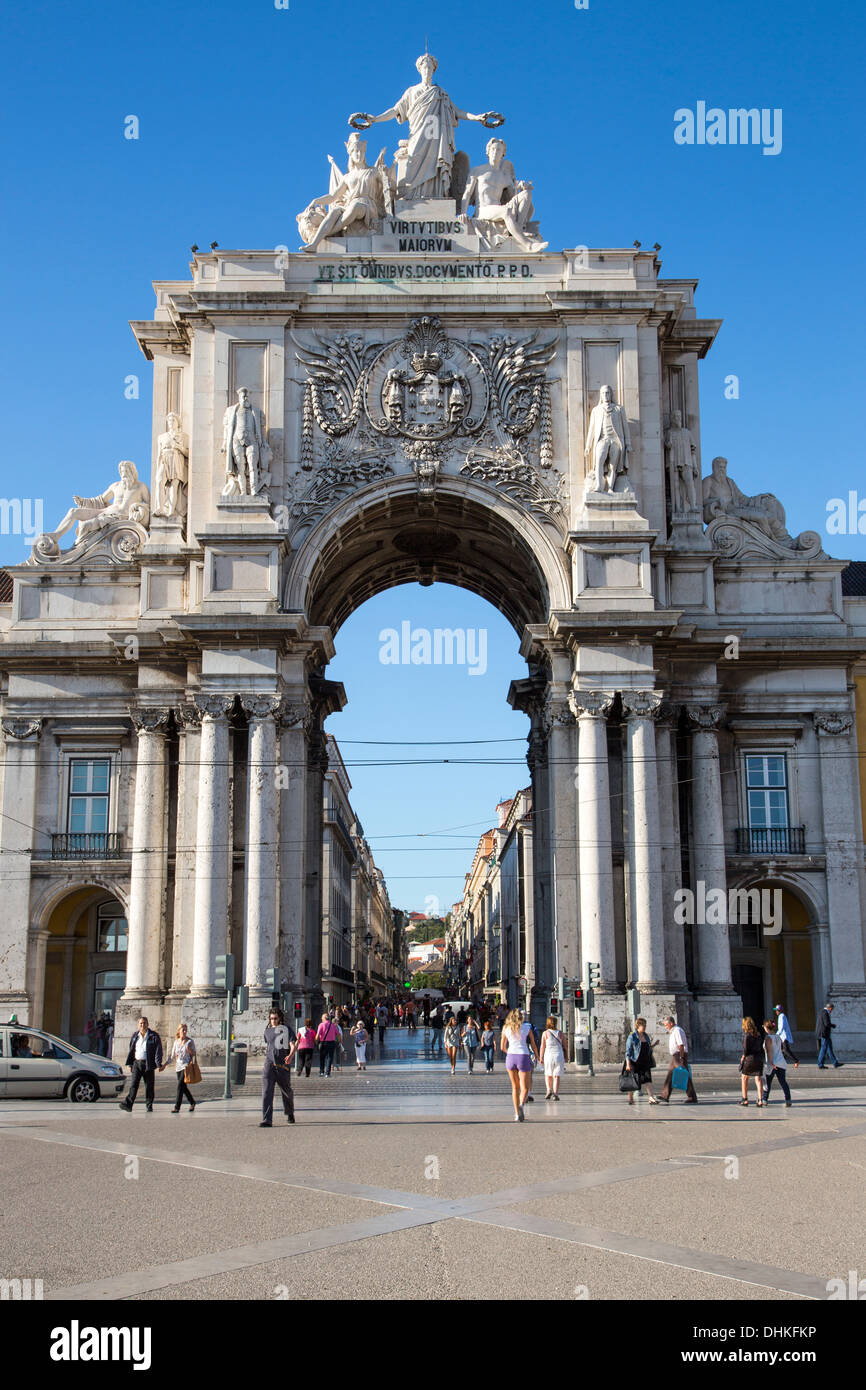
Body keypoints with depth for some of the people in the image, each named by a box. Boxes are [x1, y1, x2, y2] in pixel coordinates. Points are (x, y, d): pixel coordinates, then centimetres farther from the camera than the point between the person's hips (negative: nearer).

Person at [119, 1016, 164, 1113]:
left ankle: (149, 1106, 11)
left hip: (148, 1065, -2)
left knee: (149, 1087, 3)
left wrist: (159, 1064, -13)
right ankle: (128, 1104, -17)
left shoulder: (154, 1036, -1)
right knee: (133, 1084, -9)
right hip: (137, 1064, 2)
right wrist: (130, 1064, 9)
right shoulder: (135, 1036, 12)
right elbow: (131, 1050, 15)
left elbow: (158, 1051, -5)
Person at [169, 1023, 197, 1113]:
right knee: (183, 1086, 10)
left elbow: (194, 1054, 2)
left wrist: (189, 1050, -19)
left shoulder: (190, 1041, -2)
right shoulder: (176, 1042, 10)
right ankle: (192, 1102, 30)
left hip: (186, 1066, -5)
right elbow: (173, 1055, 16)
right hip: (178, 1066, 5)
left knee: (180, 1086, -13)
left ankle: (177, 1107, -13)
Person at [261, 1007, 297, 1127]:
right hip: (269, 1064, 2)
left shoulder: (287, 1030, 0)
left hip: (283, 1066, -2)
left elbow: (293, 1045, -12)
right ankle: (266, 1120, -18)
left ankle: (290, 1113, 41)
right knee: (266, 1091, -14)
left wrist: (290, 1056, -30)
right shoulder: (267, 1031, 14)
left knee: (287, 1092, 13)